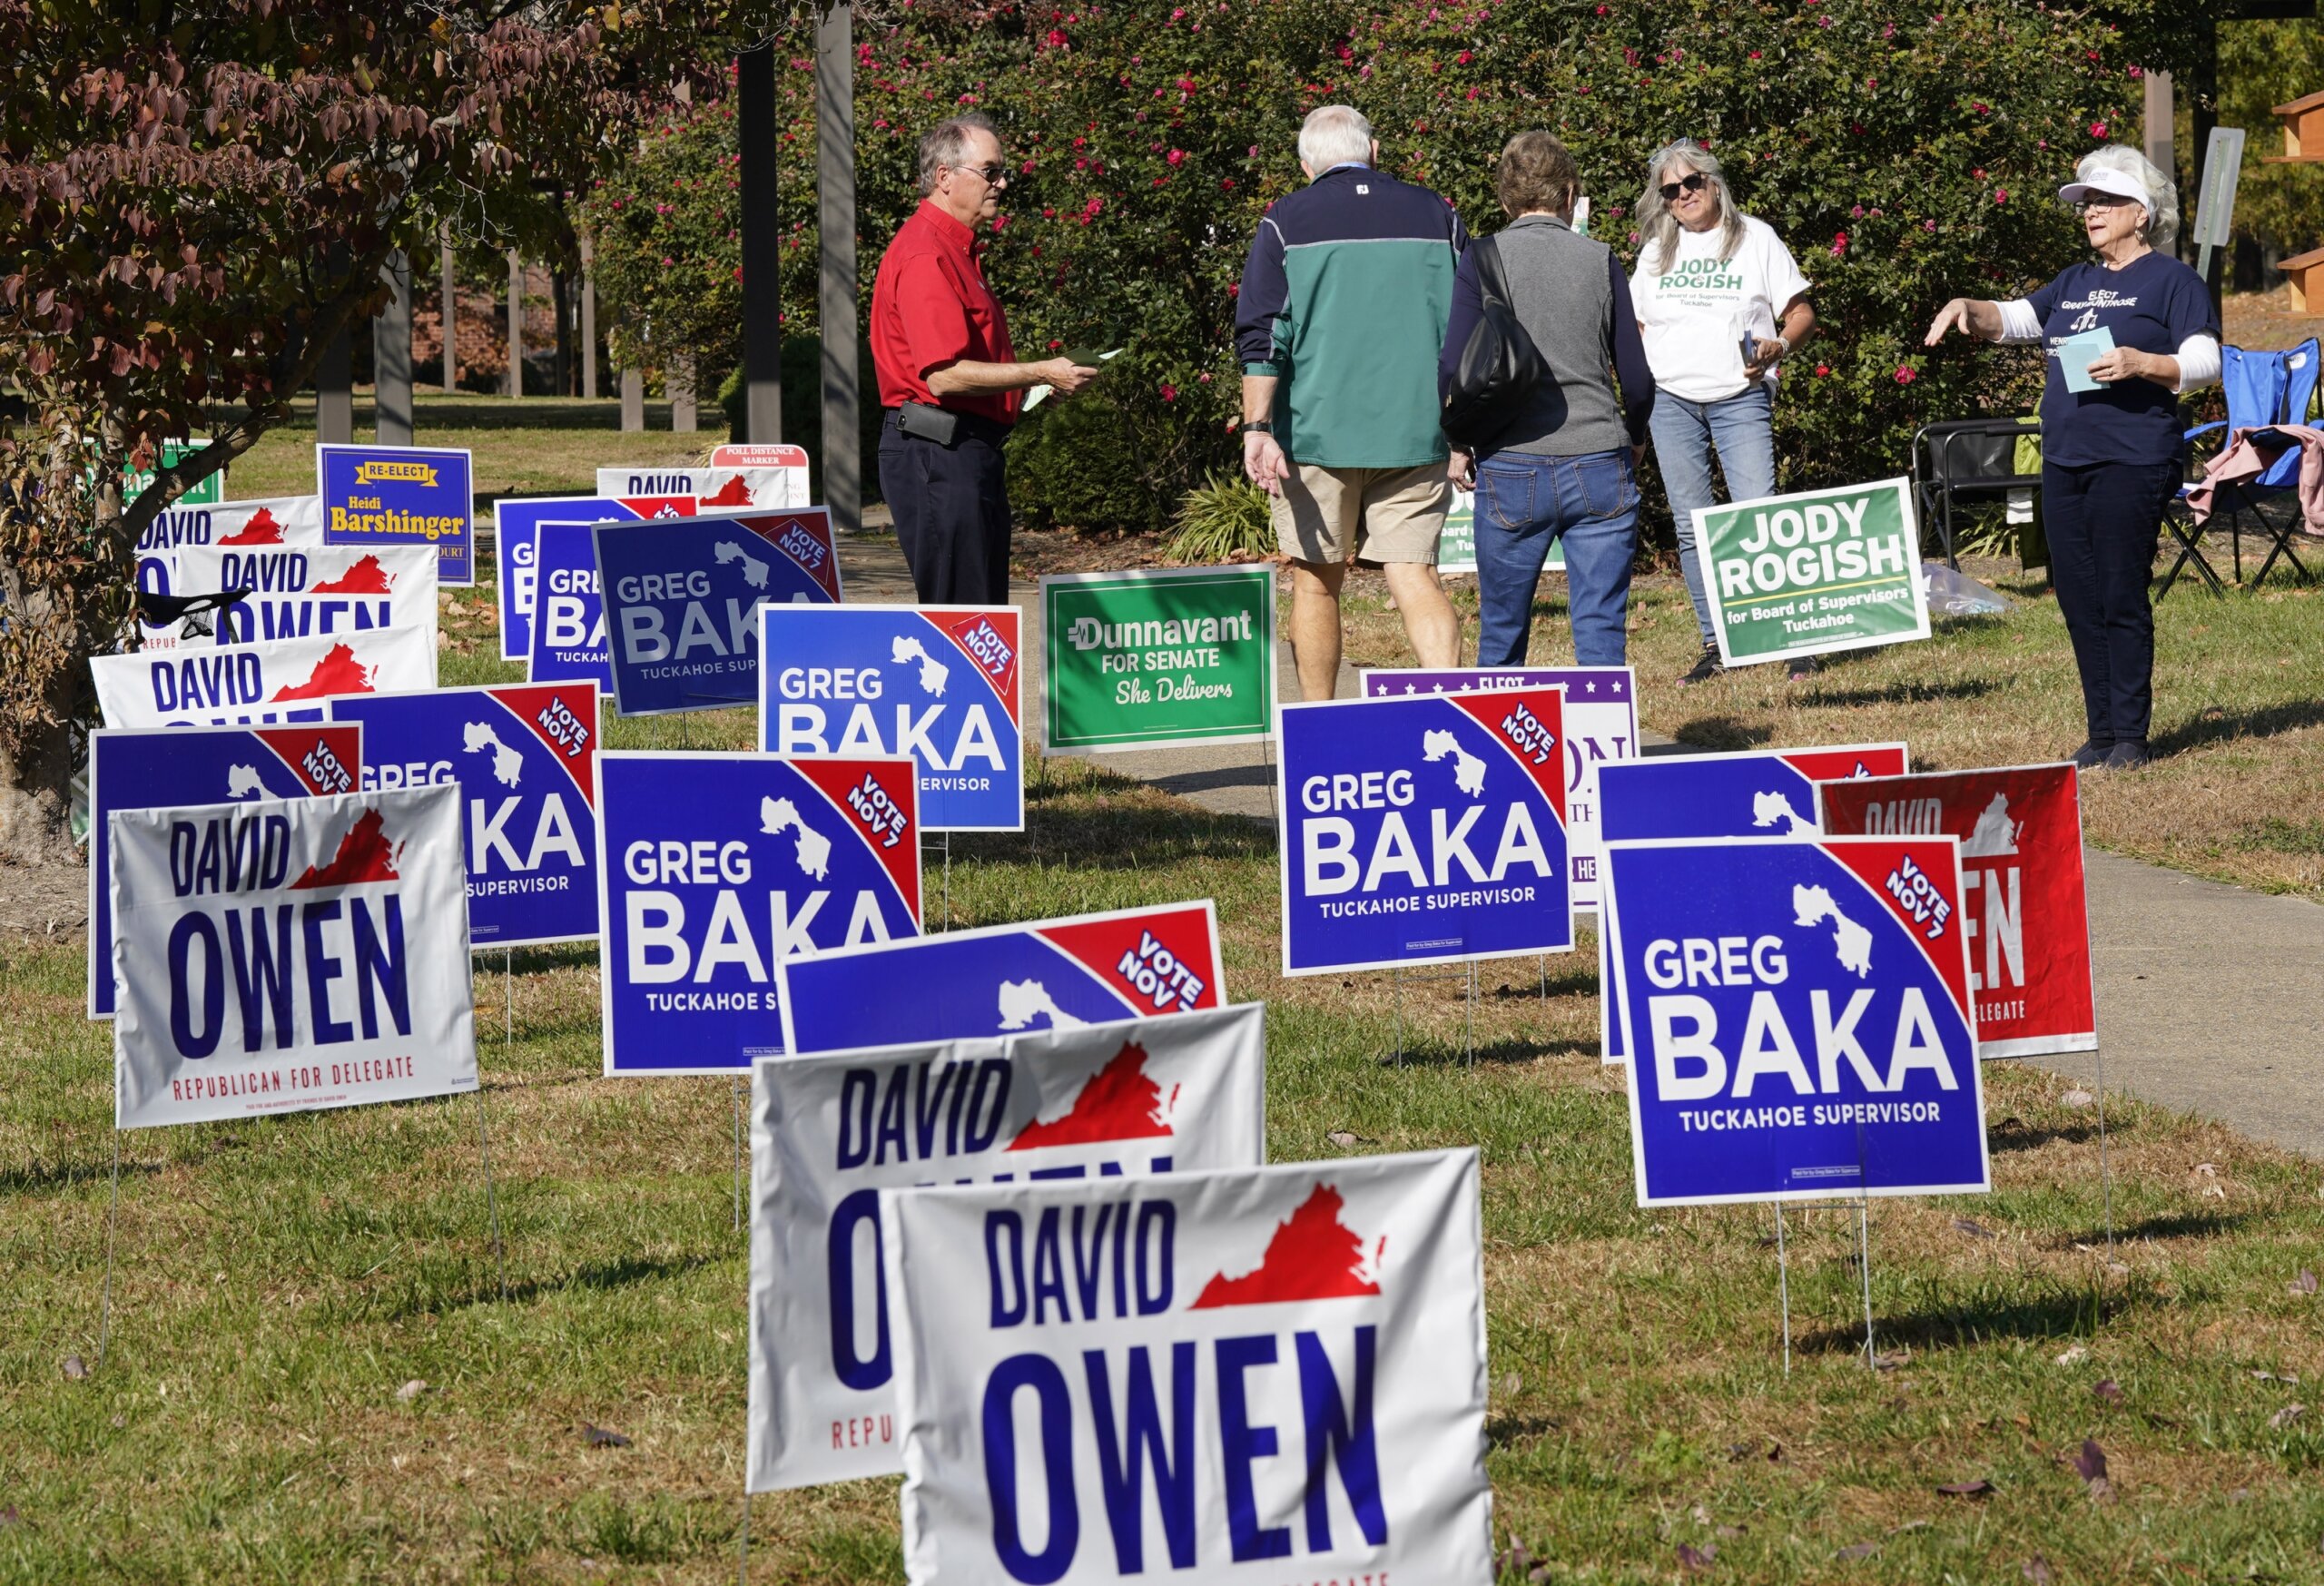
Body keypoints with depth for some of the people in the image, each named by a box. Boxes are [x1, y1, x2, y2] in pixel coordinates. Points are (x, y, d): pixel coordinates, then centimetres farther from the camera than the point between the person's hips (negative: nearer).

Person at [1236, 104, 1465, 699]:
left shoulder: (1287, 221, 0)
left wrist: (1257, 428, -10)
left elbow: (1262, 336, -8)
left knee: (1317, 582, 10)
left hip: (1316, 431, -1)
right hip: (1413, 430, 1)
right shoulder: (1435, 215, 7)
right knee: (1415, 577, -2)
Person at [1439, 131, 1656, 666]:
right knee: (1601, 634, 2)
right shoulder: (1600, 261, 2)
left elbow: (1455, 370, -7)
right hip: (1600, 469, 0)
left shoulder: (1483, 259, -2)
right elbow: (1637, 379, 4)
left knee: (1502, 633, 12)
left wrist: (1459, 442, 10)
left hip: (1512, 467, 0)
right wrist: (1634, 439, 23)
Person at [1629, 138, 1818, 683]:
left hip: (1741, 399, -4)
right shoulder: (1657, 252, 13)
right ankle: (1714, 644, 8)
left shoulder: (1756, 238, 4)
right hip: (1670, 401, 4)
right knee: (1692, 527, 3)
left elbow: (1801, 315, 4)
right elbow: (1636, 326, 23)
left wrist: (1779, 346, -17)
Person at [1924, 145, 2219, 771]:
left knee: (2121, 599, -7)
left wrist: (2142, 364, -23)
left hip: (2132, 460, -7)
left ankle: (2129, 736, -2)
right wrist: (1969, 310, 3)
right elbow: (2012, 320, 23)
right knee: (2078, 601, 6)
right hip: (2064, 461, 7)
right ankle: (2101, 734, 12)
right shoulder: (2075, 283, 20)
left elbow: (2204, 362, -8)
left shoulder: (2170, 280, -1)